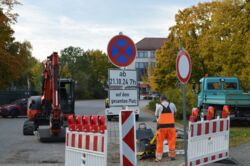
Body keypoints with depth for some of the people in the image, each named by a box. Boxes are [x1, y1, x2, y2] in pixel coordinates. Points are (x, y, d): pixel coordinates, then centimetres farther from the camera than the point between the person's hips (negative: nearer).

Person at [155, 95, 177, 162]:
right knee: (171, 141, 11)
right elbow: (175, 112, 20)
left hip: (162, 126, -1)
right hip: (171, 125, 2)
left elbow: (156, 115, 7)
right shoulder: (172, 105, 4)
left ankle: (158, 157, 8)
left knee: (160, 142, 5)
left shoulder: (159, 106, -1)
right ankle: (172, 155, 18)